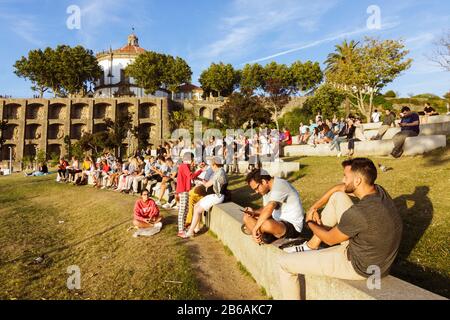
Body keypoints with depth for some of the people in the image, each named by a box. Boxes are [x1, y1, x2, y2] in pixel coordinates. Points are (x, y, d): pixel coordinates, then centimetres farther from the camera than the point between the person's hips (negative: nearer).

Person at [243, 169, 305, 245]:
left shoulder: (280, 185, -23)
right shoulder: (266, 190, 6)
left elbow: (269, 208, -34)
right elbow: (266, 210, 14)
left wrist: (255, 228, -31)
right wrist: (254, 212, -5)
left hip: (292, 227, -9)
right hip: (278, 221, 9)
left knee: (266, 224, -38)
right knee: (247, 218, 5)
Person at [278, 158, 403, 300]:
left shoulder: (359, 213, -34)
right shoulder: (378, 191, -8)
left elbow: (329, 239, -16)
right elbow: (339, 188, 8)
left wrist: (310, 223, 3)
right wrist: (314, 207, 3)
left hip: (360, 266, -8)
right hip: (369, 250, 8)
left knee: (284, 262, -5)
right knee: (338, 196, 8)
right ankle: (311, 246, 18)